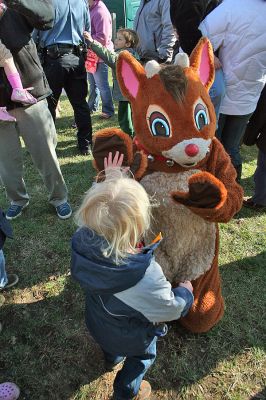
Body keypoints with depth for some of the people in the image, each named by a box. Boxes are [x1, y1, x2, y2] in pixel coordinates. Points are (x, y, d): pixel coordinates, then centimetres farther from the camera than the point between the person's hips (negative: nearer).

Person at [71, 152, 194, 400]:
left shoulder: (84, 241, -34)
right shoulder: (146, 277, -47)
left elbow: (95, 214, -11)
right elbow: (172, 310, -27)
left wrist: (110, 181, -6)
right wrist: (185, 290, -7)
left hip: (98, 323, 5)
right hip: (132, 337, -4)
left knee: (111, 343, 39)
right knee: (141, 358, 32)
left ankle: (112, 358, 71)